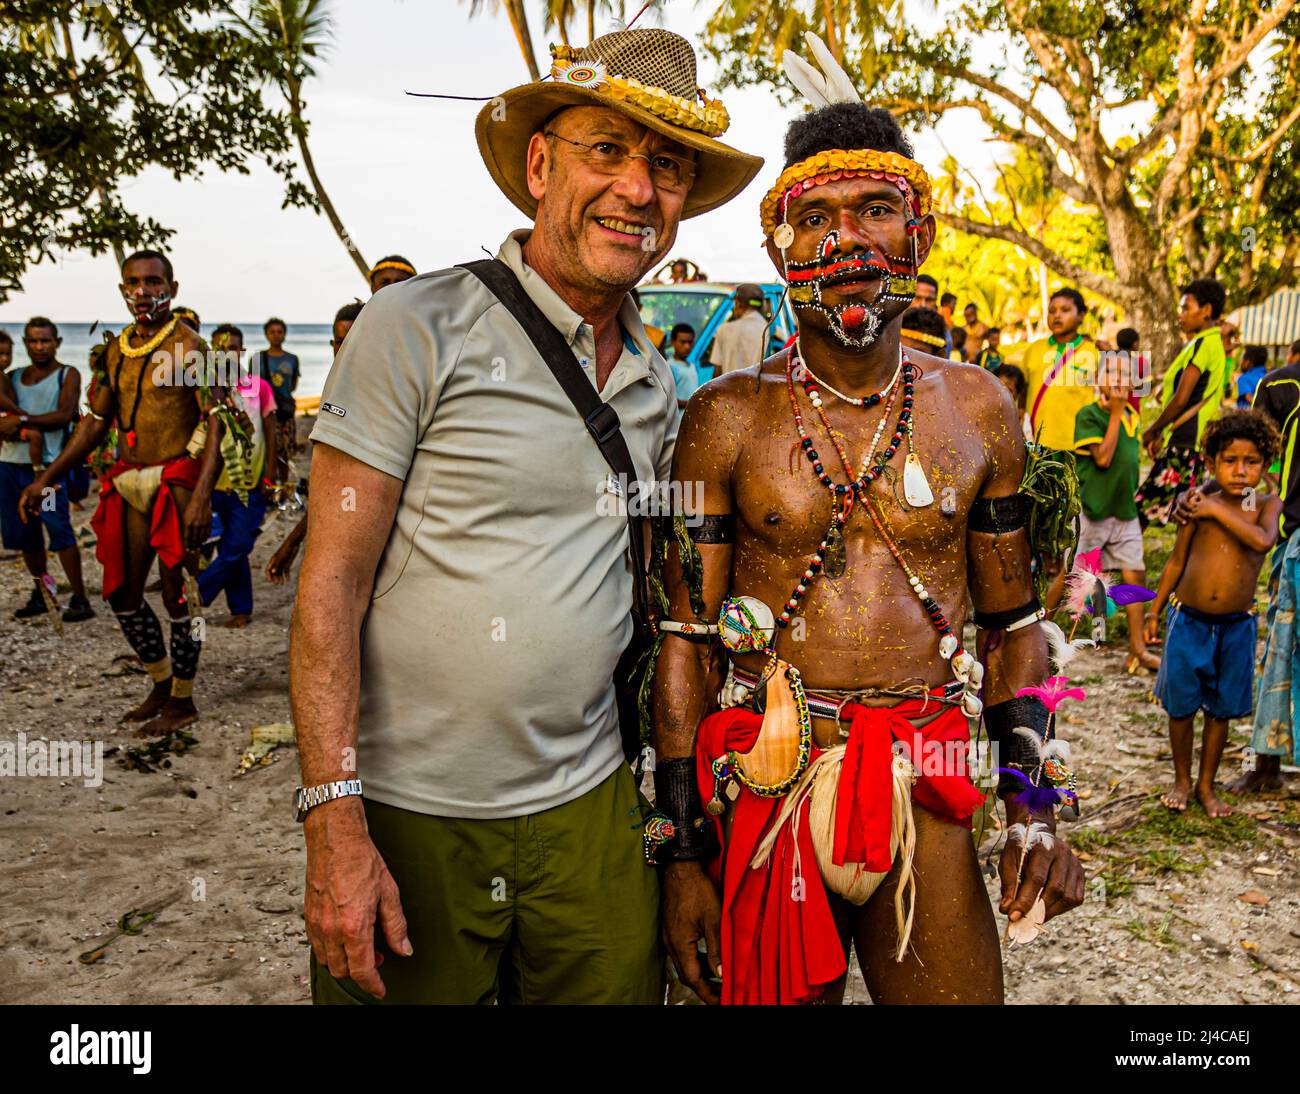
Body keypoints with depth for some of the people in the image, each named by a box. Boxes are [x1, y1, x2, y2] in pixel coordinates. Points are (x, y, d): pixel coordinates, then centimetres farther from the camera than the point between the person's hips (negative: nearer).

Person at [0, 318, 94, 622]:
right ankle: (41, 595, 20)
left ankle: (80, 599, -10)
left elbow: (65, 415, -10)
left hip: (48, 464, -5)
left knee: (59, 529, -12)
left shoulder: (68, 375, 3)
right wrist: (31, 427, -18)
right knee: (25, 533, 9)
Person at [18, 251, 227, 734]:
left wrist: (201, 496, -26)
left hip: (176, 484, -7)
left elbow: (215, 422, -16)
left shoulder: (188, 346, -9)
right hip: (129, 484, 7)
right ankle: (162, 684, 30)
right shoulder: (116, 350, 12)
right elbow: (96, 422, 17)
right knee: (122, 592, 12)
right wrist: (45, 478, 12)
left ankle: (183, 702, 15)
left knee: (177, 594, -1)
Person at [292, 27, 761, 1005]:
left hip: (586, 805, 5)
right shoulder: (418, 328, -10)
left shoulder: (657, 385, 7)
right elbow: (331, 588, -12)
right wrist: (335, 824, -17)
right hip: (408, 813, -4)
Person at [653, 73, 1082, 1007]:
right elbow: (686, 640, -3)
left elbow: (1014, 623, 11)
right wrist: (682, 852, -5)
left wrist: (1035, 808, 3)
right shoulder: (726, 419, -3)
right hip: (764, 790, -1)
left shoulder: (979, 410, 4)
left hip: (925, 799, 2)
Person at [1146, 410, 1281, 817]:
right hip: (1188, 621, 0)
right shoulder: (1199, 502, -5)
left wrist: (1217, 510, -22)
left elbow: (1263, 540, -26)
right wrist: (1154, 610, 8)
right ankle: (1182, 780, 30)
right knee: (1181, 706, 9)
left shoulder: (1268, 504, -3)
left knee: (1220, 710, 12)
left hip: (1236, 627, 1)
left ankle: (1207, 786, 30)